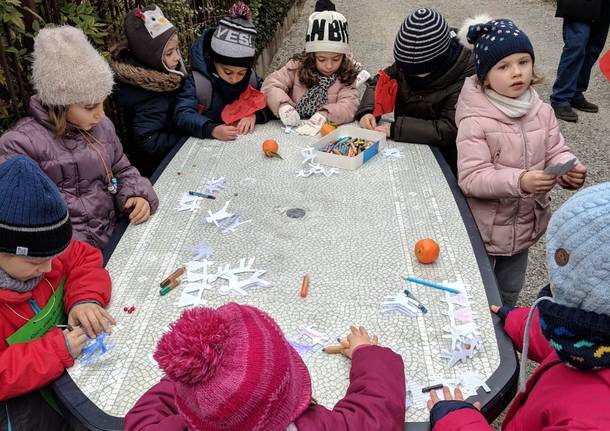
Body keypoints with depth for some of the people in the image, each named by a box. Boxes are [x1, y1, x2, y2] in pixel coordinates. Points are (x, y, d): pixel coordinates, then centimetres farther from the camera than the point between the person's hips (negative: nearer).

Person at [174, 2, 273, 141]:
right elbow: (183, 114, -22)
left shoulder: (251, 78, -3)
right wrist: (212, 129, -40)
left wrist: (254, 114, -22)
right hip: (206, 141, -3)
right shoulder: (197, 81, -15)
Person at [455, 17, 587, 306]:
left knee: (510, 290, 27)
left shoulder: (542, 112, -6)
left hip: (525, 224, 6)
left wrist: (569, 169, -23)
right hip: (484, 228, -5)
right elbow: (471, 178, -28)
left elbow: (555, 152, 0)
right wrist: (520, 182, -39)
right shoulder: (475, 121, -24)